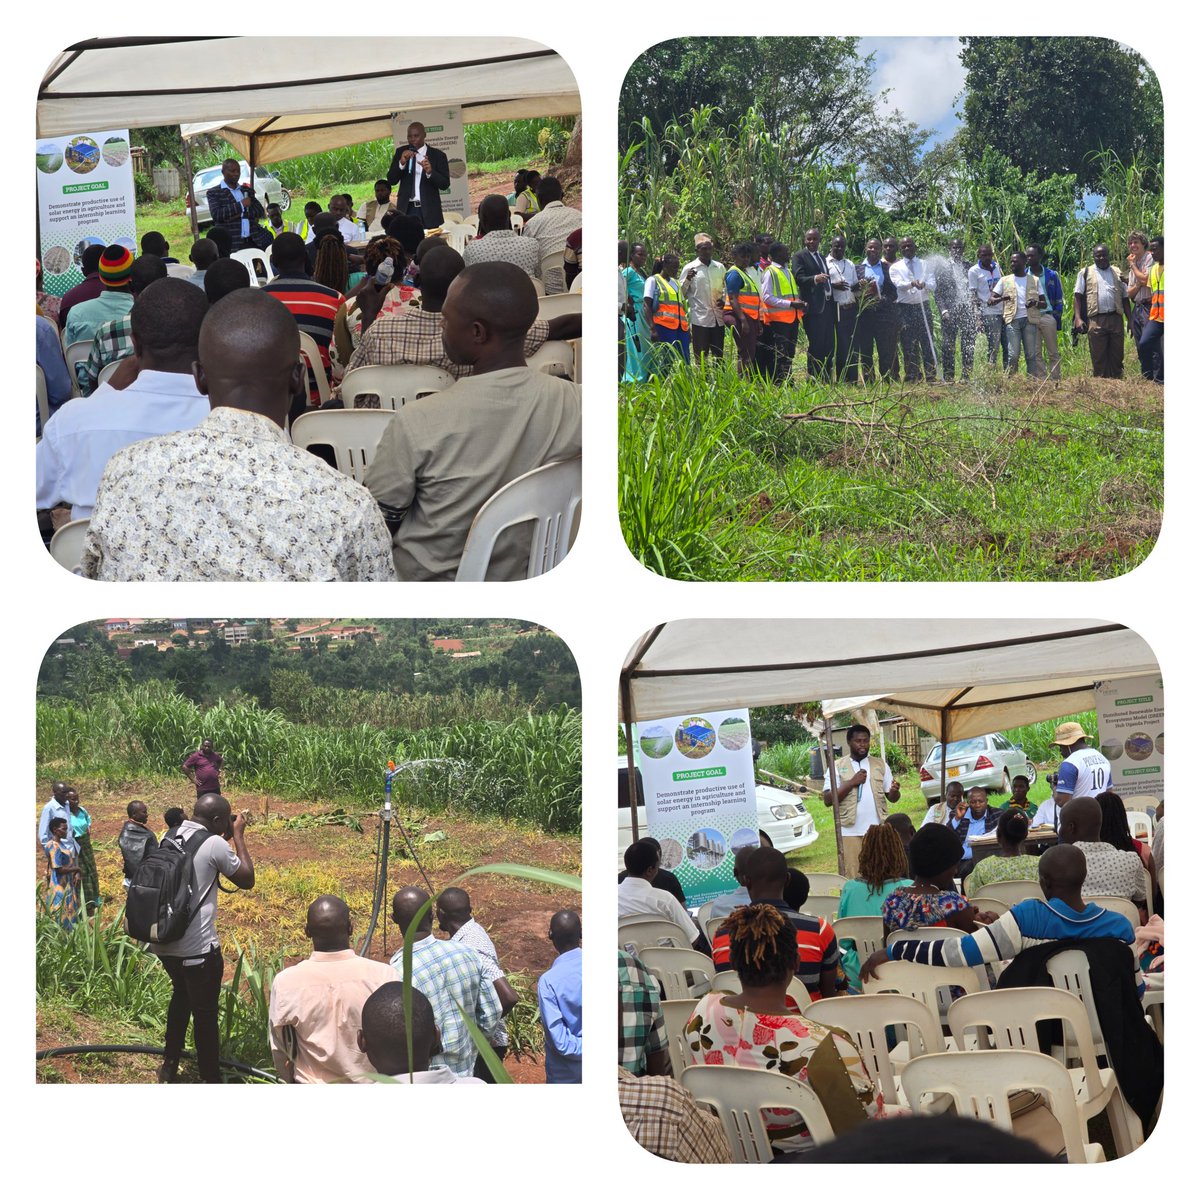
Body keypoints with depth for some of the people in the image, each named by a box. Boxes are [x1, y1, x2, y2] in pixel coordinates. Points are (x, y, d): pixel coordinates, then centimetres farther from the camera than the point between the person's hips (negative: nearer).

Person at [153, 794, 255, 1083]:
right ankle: (210, 1079, 17)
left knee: (181, 995, 29)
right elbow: (247, 880, -2)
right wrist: (238, 836, 3)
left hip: (163, 941, 7)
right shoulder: (214, 844, -15)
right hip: (197, 948, -7)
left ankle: (169, 1066, 35)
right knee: (205, 1013, 8)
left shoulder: (168, 838, 6)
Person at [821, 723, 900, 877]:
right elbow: (828, 800, -4)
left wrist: (894, 792, -13)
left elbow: (891, 798, 11)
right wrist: (851, 783, -13)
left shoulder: (881, 765, 12)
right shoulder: (837, 767, 3)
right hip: (850, 832, -2)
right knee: (852, 877, -4)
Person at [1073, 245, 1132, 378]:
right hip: (1096, 321, -2)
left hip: (1116, 319, 3)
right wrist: (1078, 318, -9)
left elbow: (1125, 297, 18)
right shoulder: (1085, 273, 10)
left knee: (1117, 356, 2)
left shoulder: (1117, 273, 18)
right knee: (1098, 357, -3)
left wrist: (1130, 320, 10)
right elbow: (1078, 296, 4)